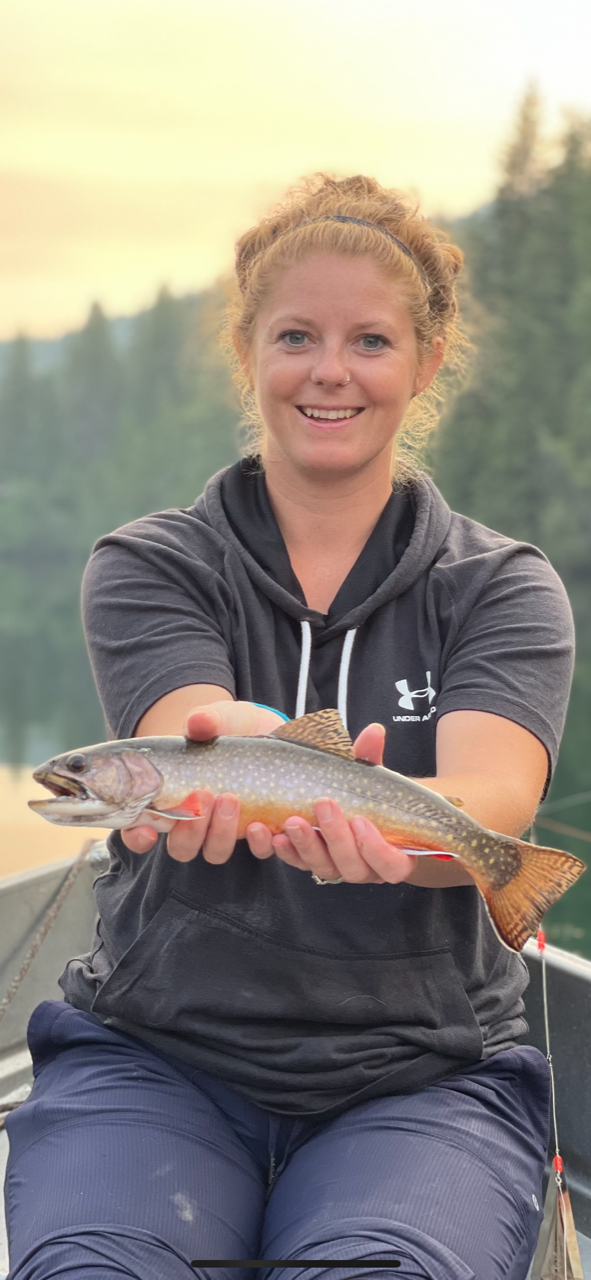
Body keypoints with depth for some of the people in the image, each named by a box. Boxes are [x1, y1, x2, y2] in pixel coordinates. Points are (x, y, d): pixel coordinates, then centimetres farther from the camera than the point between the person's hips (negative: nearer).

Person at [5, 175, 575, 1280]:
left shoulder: (503, 589, 4)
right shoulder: (147, 566, 5)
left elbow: (494, 799, -16)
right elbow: (191, 744, -16)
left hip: (426, 1072, 0)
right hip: (153, 1054, 0)